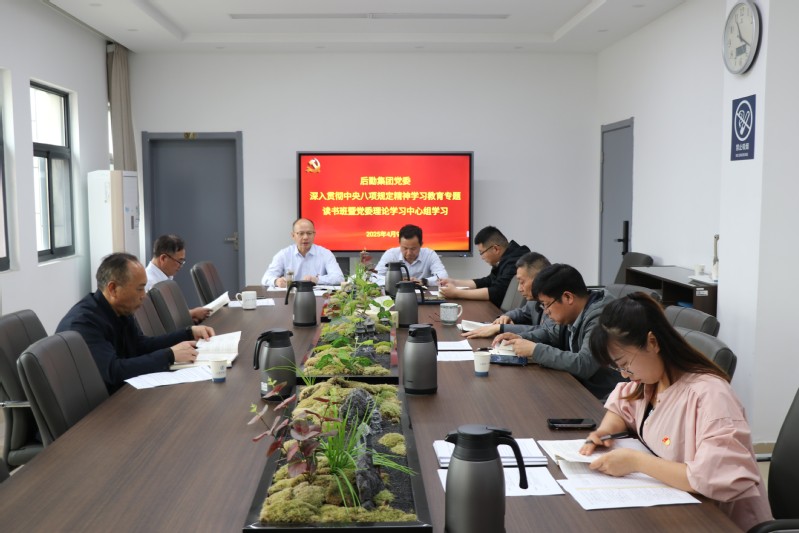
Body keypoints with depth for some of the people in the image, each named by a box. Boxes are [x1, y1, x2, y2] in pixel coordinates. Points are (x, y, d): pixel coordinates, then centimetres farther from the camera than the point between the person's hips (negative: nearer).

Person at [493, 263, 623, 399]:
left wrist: (535, 350, -22)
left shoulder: (599, 319, -22)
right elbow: (551, 333, 22)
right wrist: (521, 338, 3)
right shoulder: (573, 314, 4)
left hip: (600, 401, -8)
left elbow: (583, 364, -32)